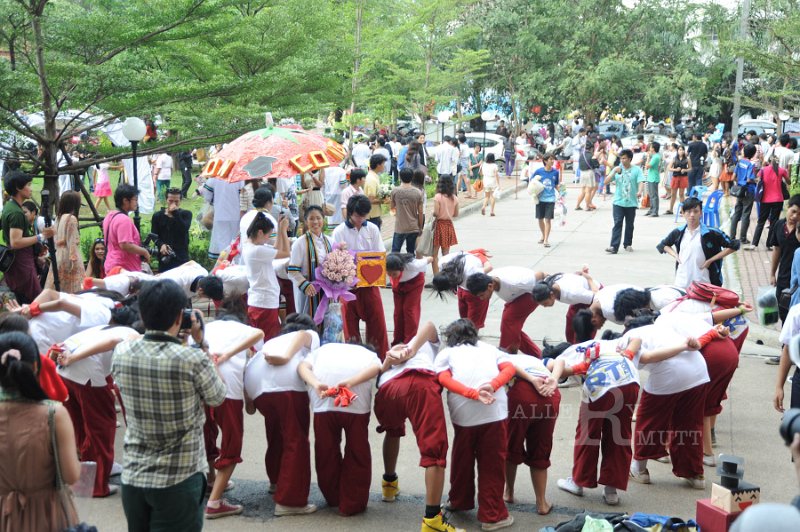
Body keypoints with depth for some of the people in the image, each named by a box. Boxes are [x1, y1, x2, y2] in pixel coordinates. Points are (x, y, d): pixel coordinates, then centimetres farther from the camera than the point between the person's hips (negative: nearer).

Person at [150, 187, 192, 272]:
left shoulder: (186, 214, 7)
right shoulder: (158, 216, 10)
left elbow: (184, 229, -11)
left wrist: (175, 213, -13)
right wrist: (161, 244, -14)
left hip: (181, 257, -1)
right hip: (164, 257, 1)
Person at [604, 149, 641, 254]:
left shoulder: (636, 170, 0)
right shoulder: (617, 169, 8)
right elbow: (606, 182, 2)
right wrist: (614, 172, -12)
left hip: (631, 203, -1)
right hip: (618, 202, 1)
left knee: (629, 225, 10)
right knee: (617, 224, -10)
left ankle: (628, 244, 26)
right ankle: (614, 246, -17)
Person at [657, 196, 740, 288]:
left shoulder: (711, 233, -7)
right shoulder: (678, 233, 5)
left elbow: (733, 245, -5)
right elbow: (662, 245, 22)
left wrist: (710, 260, -8)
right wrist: (675, 255, 3)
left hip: (703, 284, -4)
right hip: (681, 284, 4)